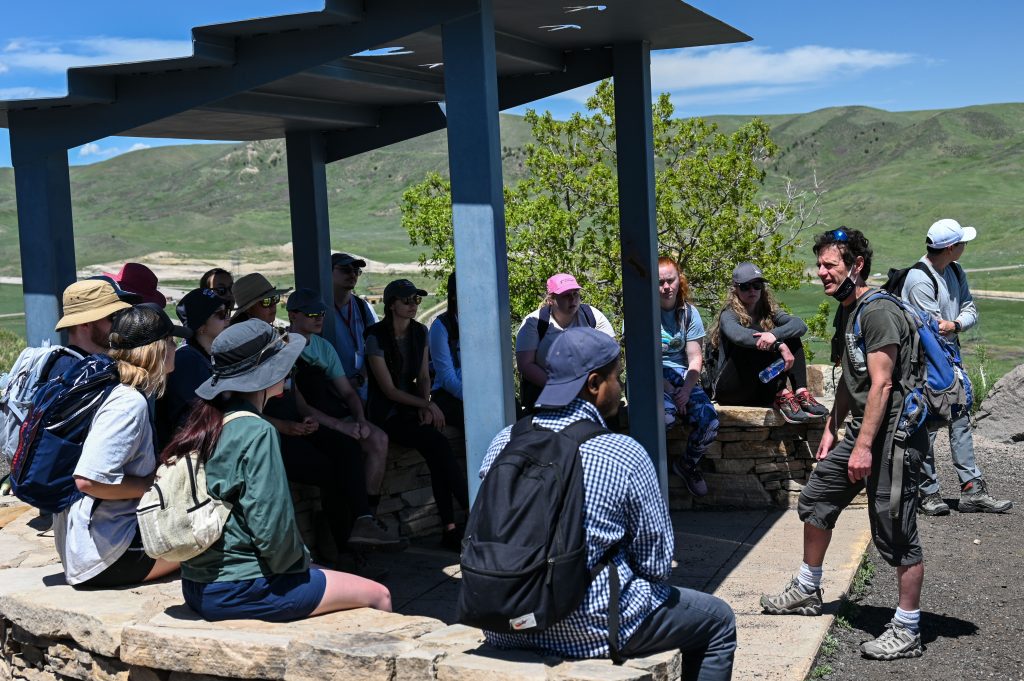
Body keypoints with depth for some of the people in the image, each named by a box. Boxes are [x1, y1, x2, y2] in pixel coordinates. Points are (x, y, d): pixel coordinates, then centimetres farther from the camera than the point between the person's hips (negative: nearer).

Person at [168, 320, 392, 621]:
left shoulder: (202, 424, 6)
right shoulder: (256, 433, -19)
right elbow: (272, 526, -21)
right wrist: (300, 561, -1)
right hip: (238, 592, -9)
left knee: (325, 575, 26)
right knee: (378, 595, 0)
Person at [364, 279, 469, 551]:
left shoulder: (420, 332, 9)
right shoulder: (377, 338, -11)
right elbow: (389, 390, -11)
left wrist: (425, 406, -4)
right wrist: (427, 405, -11)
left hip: (414, 408, 5)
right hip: (387, 414, -5)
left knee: (436, 453, -25)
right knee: (439, 445, -27)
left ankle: (449, 528, -24)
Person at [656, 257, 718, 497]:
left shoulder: (688, 312, 7)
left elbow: (695, 359, 4)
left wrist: (686, 390, -14)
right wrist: (669, 389, -16)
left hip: (681, 376, 4)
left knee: (709, 422, -21)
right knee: (665, 415, -36)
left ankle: (688, 464, 11)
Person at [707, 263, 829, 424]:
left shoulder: (768, 312, 8)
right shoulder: (729, 315, -6)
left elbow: (800, 325, -12)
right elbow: (737, 335, -31)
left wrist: (775, 334, -32)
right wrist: (779, 345, -38)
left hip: (762, 391, 5)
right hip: (730, 390, -5)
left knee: (791, 338, -8)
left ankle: (801, 393, -26)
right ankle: (782, 396, -31)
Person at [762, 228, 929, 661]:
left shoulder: (878, 313, -17)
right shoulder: (847, 313, 14)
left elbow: (881, 385, -22)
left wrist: (864, 446, -25)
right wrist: (831, 428, 23)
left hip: (893, 432, -10)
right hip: (861, 428, 10)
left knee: (896, 533, -5)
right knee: (815, 502, 17)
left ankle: (907, 631, 6)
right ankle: (807, 592, 33)